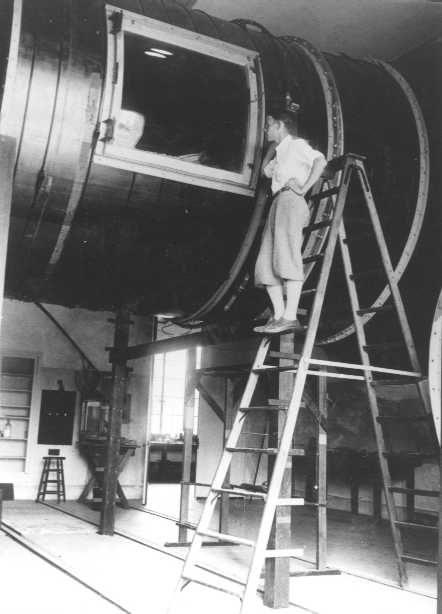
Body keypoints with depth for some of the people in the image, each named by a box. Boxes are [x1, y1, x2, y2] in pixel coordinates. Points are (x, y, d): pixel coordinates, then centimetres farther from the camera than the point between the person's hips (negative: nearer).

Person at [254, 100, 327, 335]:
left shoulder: (296, 144, 1)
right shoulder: (282, 150, 27)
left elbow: (320, 161, -15)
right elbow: (266, 170, 41)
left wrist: (303, 188, -17)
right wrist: (272, 145, 31)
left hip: (291, 201, -9)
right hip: (278, 203, 10)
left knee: (287, 258, -19)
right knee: (266, 264, 0)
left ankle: (290, 317, -26)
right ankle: (278, 315, -4)